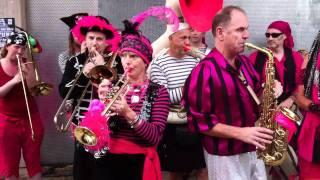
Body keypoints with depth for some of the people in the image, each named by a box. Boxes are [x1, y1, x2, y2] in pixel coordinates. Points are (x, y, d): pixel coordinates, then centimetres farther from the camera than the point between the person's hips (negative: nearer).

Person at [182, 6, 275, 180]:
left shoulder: (244, 62, 5)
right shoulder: (205, 71, -19)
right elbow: (199, 121, -20)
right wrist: (239, 133, -22)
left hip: (253, 149, 7)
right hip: (225, 156, -7)